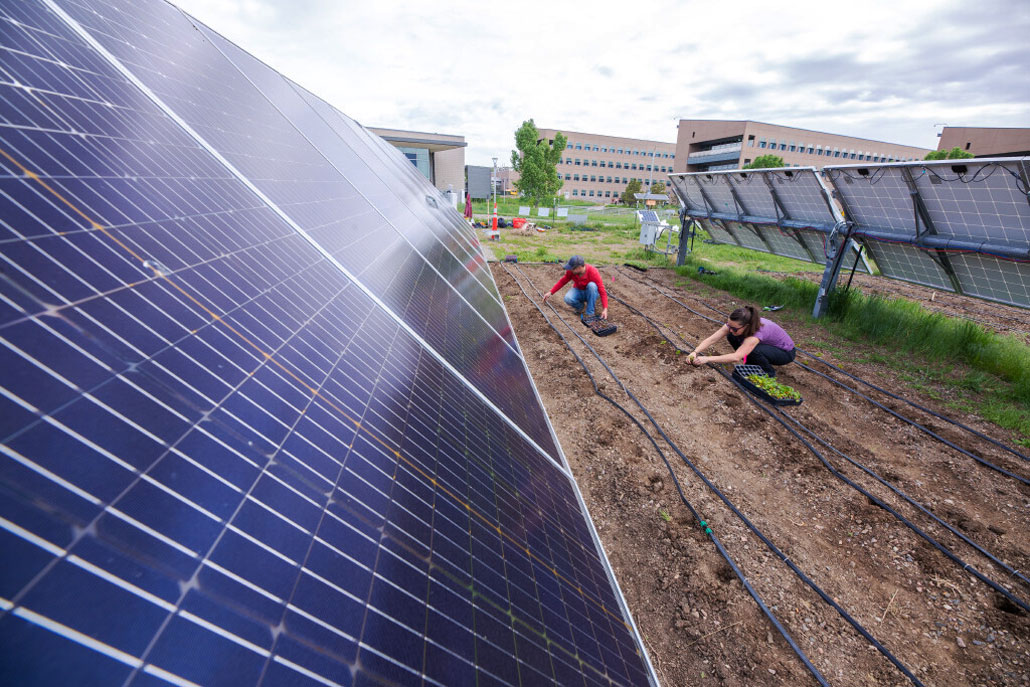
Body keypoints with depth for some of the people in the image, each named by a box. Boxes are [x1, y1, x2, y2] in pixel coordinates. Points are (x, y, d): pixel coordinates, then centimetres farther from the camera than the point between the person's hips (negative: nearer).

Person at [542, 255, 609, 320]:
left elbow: (602, 291, -28)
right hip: (579, 291, 2)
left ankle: (590, 313, -24)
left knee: (591, 285, -37)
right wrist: (550, 292, -5)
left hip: (591, 293, -2)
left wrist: (605, 309, -36)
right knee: (568, 298, -31)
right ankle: (581, 306, 2)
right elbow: (562, 281, -1)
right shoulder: (571, 271, -19)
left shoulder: (593, 272, -29)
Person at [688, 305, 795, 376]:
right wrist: (695, 352, -41)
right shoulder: (733, 325, -22)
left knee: (754, 351, -36)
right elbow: (711, 339, -26)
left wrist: (707, 359, -52)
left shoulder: (757, 332, -40)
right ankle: (753, 365, 5)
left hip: (786, 352, -6)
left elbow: (735, 357, -50)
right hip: (767, 344, 7)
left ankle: (770, 374, -6)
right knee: (732, 337, -13)